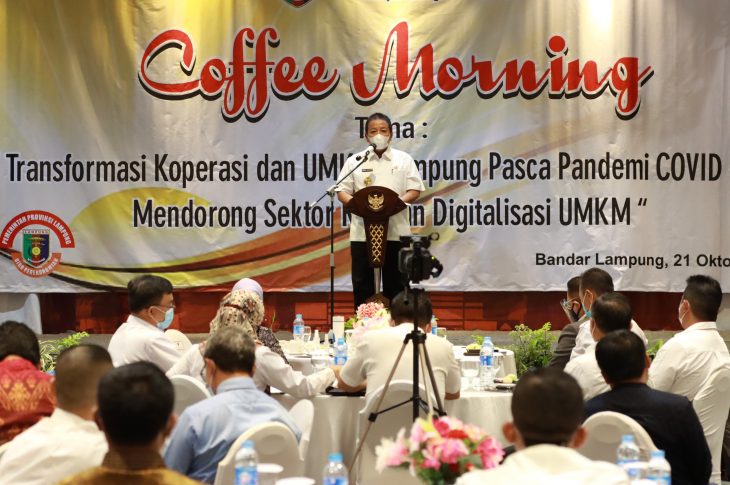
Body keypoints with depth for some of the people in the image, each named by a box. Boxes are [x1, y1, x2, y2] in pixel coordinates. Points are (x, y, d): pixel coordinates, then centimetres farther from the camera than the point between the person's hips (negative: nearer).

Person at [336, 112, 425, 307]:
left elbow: (415, 190, 3)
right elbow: (342, 192, 6)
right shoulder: (354, 161, 8)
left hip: (395, 232, 0)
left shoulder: (404, 160, 7)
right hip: (362, 232, 0)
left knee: (395, 284, 5)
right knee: (363, 284, 3)